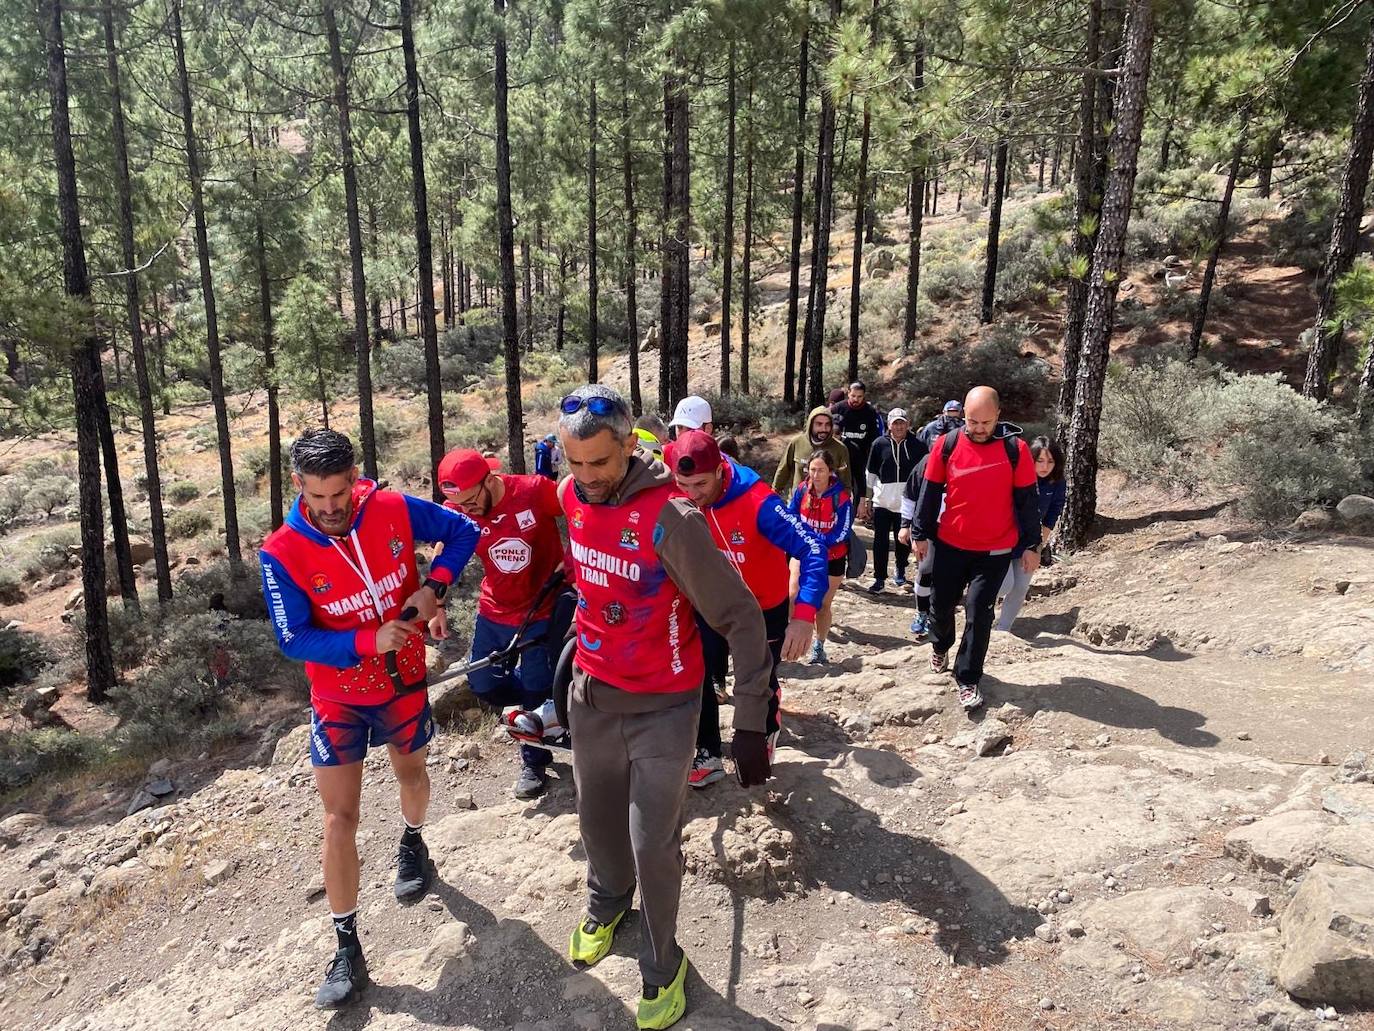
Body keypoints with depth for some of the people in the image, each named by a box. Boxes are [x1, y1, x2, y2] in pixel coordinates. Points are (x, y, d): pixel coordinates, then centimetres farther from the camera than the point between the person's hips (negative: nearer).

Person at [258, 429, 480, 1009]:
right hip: (337, 697, -2)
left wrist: (433, 585, -19)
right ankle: (347, 950, 12)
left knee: (411, 772, 25)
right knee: (339, 817, -1)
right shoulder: (281, 554, -22)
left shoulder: (393, 509, -18)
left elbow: (463, 531, -5)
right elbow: (293, 641, -19)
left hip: (404, 681, 2)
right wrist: (367, 641, -31)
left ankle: (412, 844, 58)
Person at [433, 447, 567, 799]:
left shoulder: (535, 491, -24)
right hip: (494, 612, 4)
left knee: (535, 689, 6)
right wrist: (437, 607, 2)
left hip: (541, 610, -4)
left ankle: (534, 763, 29)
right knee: (483, 684, 9)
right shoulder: (456, 512, -14)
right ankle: (545, 707, 38)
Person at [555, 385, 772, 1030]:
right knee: (597, 820, 23)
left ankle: (662, 966, 31)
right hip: (591, 694, 5)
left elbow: (741, 618, -22)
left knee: (653, 846, 4)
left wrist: (749, 722, -22)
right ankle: (607, 903, 53)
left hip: (662, 708, -5)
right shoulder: (571, 495, -7)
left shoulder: (669, 518, -27)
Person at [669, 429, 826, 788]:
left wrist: (804, 614, -47)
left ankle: (766, 733, 46)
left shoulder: (757, 502, -35)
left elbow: (812, 549, -36)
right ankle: (707, 757, 17)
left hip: (765, 610, -3)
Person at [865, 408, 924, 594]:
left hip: (907, 503, 0)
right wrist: (867, 496, 8)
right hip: (882, 501, 0)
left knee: (903, 541, 11)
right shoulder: (880, 444, -1)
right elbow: (871, 472, 7)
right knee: (880, 542, -1)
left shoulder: (917, 446, -2)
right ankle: (879, 579, 6)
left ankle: (900, 572, 33)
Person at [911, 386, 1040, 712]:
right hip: (950, 544, 2)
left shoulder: (1015, 448, -10)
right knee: (941, 602, 14)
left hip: (996, 550, -2)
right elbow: (930, 492, 2)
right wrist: (920, 534, 4)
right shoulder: (946, 444, -6)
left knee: (979, 613, -2)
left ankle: (968, 680, 11)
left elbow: (1027, 500, -3)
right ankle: (940, 646, 45)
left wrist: (1031, 545, 0)